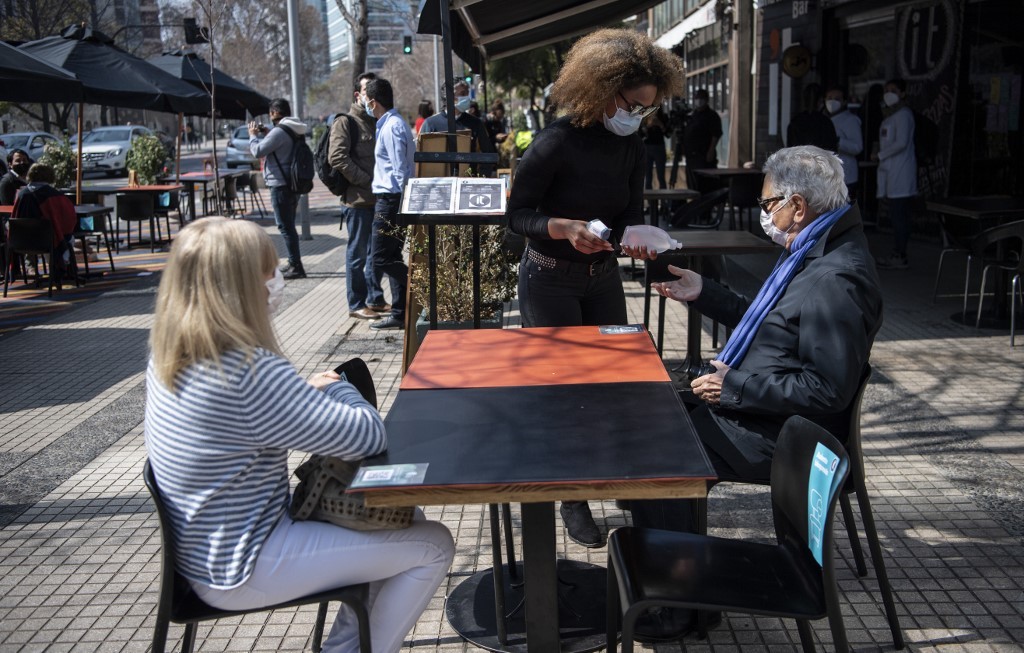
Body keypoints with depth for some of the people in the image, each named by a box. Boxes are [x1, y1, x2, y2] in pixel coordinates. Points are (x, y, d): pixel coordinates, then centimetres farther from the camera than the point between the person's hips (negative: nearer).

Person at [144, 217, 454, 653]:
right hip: (243, 574, -9)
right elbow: (368, 437, -25)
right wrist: (334, 387, -6)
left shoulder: (168, 356, -2)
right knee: (432, 545, -1)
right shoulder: (251, 373, -31)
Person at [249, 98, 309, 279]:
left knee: (285, 227, -7)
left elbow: (258, 151, -15)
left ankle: (296, 267, -8)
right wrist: (265, 134, 14)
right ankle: (293, 263, 26)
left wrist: (253, 135, 2)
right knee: (289, 225, 19)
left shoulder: (279, 131, -17)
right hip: (293, 184, 10)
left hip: (280, 185, -10)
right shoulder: (295, 131, 12)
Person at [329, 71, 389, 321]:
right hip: (358, 198, -8)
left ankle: (375, 298, 25)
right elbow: (337, 158, -16)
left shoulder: (378, 122, 19)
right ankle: (356, 305, 5)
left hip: (378, 197, 8)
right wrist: (367, 181, -18)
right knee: (358, 253, -2)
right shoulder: (345, 122, -5)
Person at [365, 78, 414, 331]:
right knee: (391, 259, 12)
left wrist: (397, 208, -20)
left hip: (390, 200, -10)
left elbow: (399, 171, -19)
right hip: (390, 200, 10)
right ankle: (399, 315, 15)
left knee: (381, 260, -9)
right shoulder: (392, 122, 15)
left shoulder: (391, 127, -14)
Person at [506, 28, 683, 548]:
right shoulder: (556, 143, -21)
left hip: (602, 276, 6)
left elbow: (631, 215, 4)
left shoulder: (631, 147, -3)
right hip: (549, 281, -6)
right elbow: (517, 214, -15)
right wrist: (564, 227, -32)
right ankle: (571, 500, 16)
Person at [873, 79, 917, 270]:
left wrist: (880, 155, -10)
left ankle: (900, 257, -7)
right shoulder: (890, 115, 22)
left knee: (899, 216, -9)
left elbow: (901, 143, -18)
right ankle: (897, 254, 16)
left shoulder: (903, 114, -9)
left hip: (900, 175, -10)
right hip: (890, 173, 10)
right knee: (896, 216, 11)